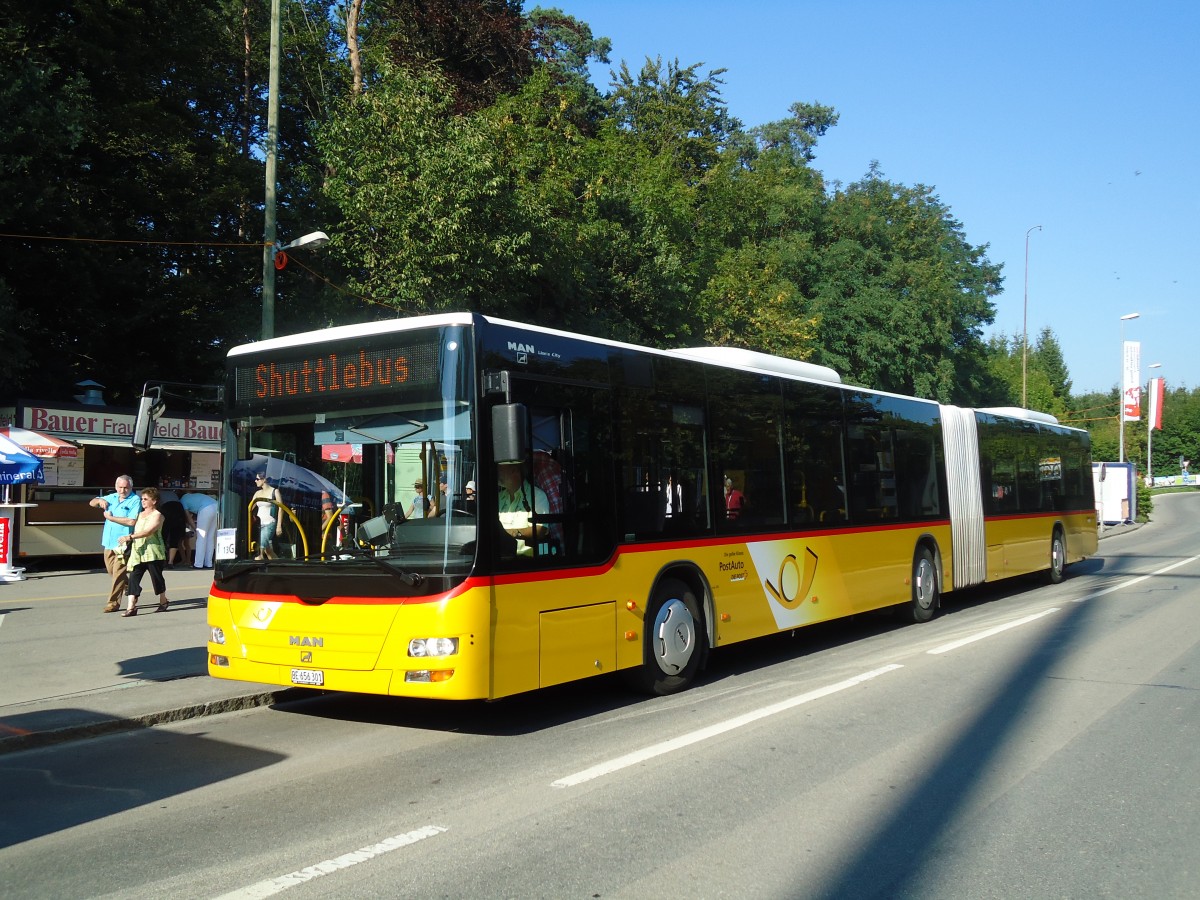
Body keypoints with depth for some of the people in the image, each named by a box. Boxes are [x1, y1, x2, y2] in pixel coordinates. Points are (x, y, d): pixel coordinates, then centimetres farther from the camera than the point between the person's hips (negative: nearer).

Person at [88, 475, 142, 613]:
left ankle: (113, 602, -2)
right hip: (109, 541, 8)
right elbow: (91, 503, 22)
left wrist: (110, 517, -13)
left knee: (118, 573, -7)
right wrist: (100, 500, -2)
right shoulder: (112, 498, 14)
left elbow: (131, 521, -20)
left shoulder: (135, 500, -9)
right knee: (111, 570, 16)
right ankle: (130, 587, 35)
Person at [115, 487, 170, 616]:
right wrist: (129, 539, 6)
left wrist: (130, 537, -26)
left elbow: (148, 531, -20)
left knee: (156, 577, 6)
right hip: (138, 552, 6)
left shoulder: (157, 515, -6)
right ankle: (131, 607, -10)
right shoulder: (140, 514, 18)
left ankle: (163, 601, 25)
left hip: (152, 552, -6)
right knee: (133, 578, -5)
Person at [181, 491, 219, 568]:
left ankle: (198, 564, 1)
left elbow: (189, 518, 15)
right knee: (210, 537, 13)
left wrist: (196, 530, 21)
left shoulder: (183, 500, 16)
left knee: (201, 538, 0)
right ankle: (208, 563, 15)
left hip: (206, 509, -7)